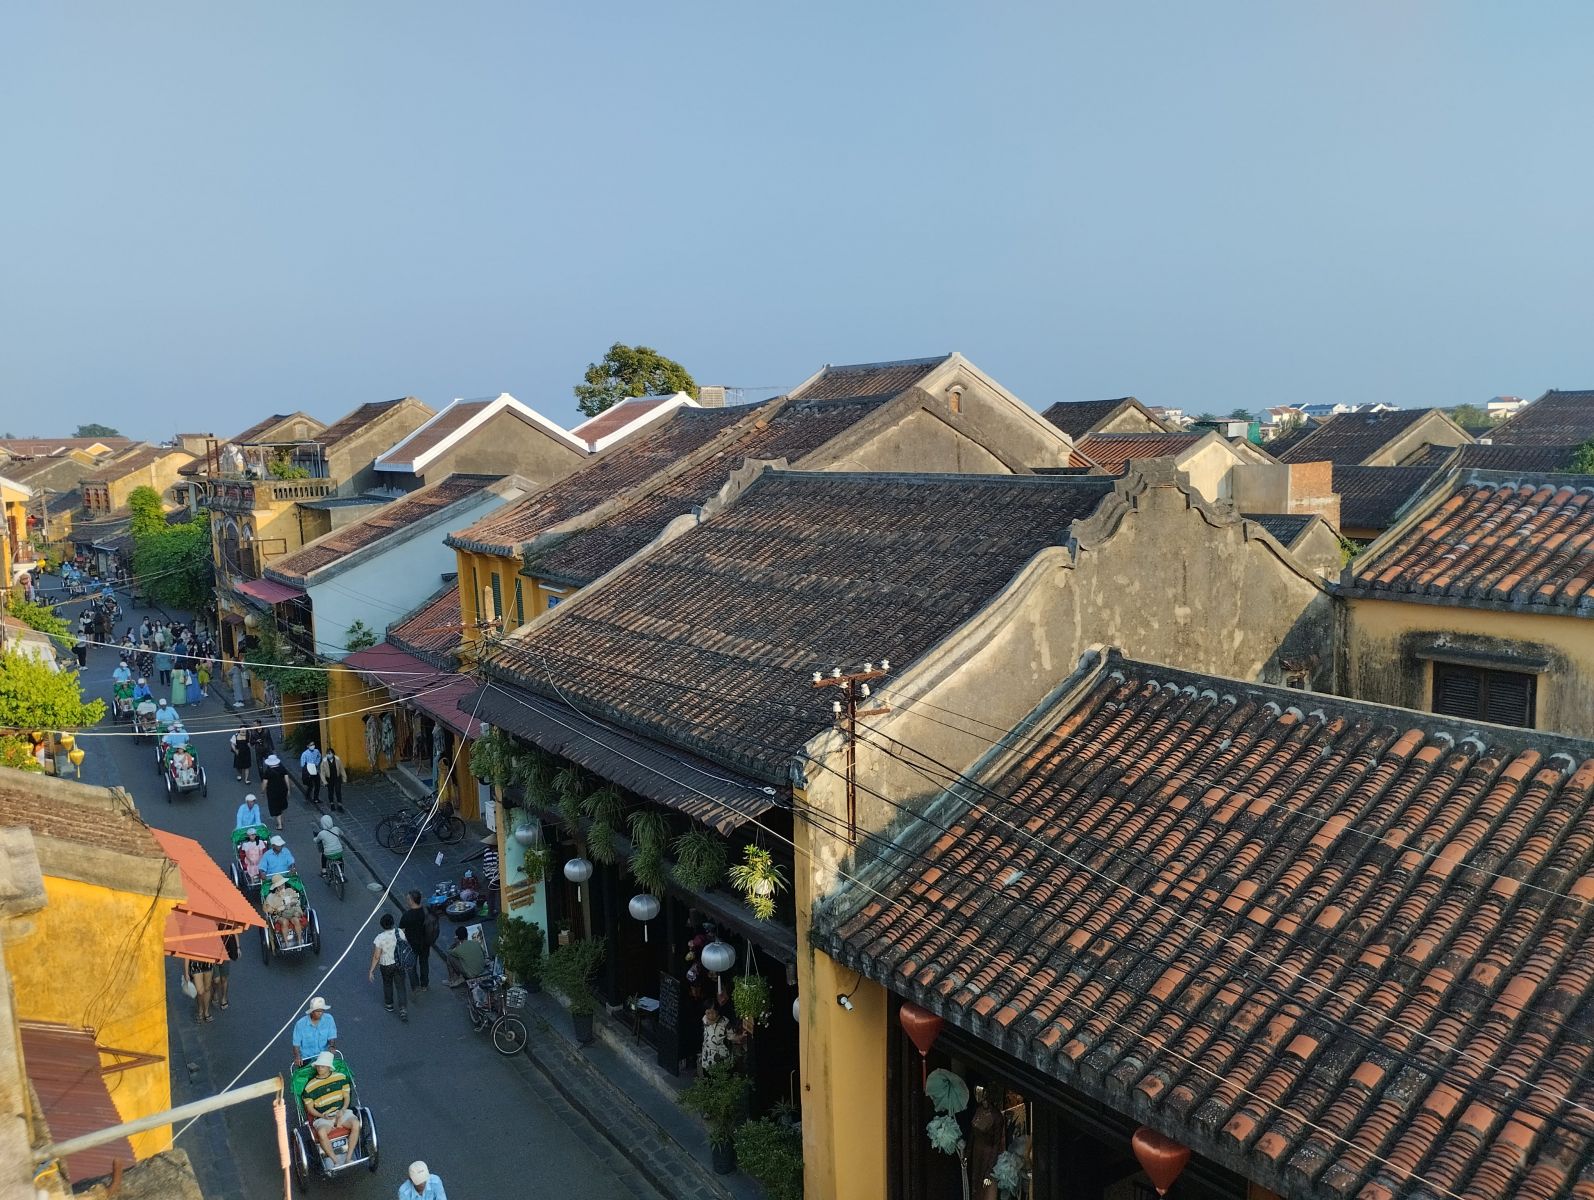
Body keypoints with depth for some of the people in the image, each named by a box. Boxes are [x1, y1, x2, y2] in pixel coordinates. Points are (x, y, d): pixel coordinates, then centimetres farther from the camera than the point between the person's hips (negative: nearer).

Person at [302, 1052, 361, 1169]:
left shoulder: (341, 1077, 4)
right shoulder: (310, 1086, 2)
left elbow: (347, 1097, 8)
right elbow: (310, 1108, 6)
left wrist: (342, 1111, -11)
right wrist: (323, 1116, -11)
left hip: (342, 1112, 1)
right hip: (322, 1117, -1)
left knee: (355, 1124, -32)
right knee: (321, 1132, -37)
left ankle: (348, 1158, -23)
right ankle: (336, 1161, -24)